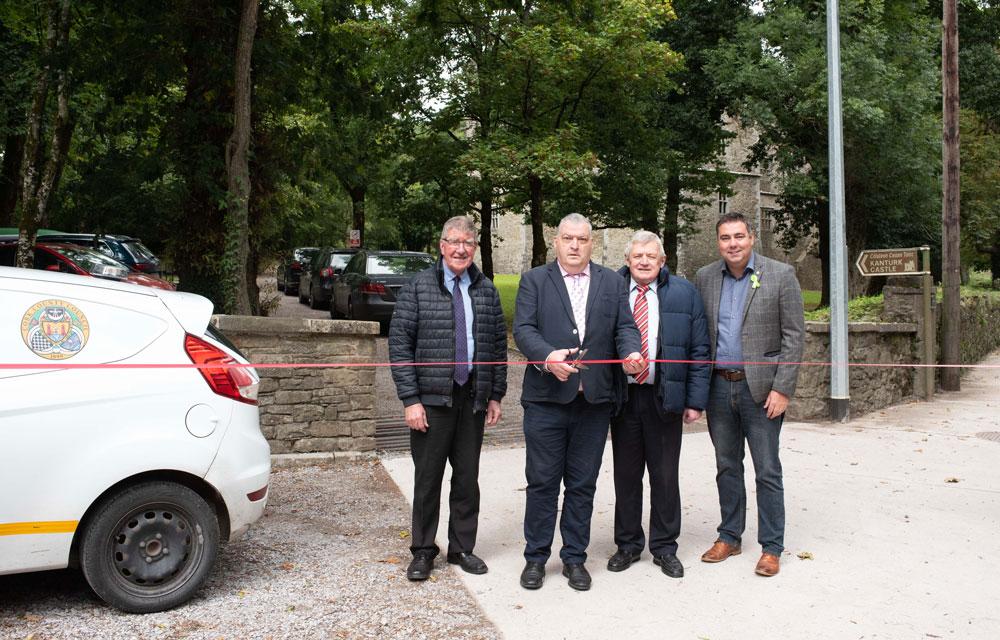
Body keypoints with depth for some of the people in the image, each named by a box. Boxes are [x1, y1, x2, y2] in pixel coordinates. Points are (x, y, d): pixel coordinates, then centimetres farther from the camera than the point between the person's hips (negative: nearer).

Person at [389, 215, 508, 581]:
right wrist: (410, 399, -11)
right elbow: (399, 344, -5)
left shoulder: (486, 290, 8)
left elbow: (498, 343, 12)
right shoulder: (418, 287, -2)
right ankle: (423, 551, 21)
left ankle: (462, 548, 26)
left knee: (467, 477, 11)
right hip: (431, 399, -3)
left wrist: (496, 395, 7)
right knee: (428, 478, 5)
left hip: (473, 399, 3)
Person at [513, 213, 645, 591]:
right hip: (546, 398, -2)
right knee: (542, 481, 6)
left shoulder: (612, 283, 12)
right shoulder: (534, 280, 4)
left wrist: (631, 353, -18)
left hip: (594, 400, 2)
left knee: (582, 484, 11)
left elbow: (625, 327, 5)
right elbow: (523, 329, -7)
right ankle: (536, 557, 21)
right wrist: (547, 356, -26)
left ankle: (574, 557, 25)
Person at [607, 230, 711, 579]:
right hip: (622, 396, 1)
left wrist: (696, 400, -4)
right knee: (626, 475, 10)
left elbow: (699, 351, 2)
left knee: (664, 475, 8)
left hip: (665, 398, 0)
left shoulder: (684, 293, 3)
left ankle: (664, 547, 23)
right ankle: (628, 544, 25)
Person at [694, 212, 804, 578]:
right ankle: (729, 537, 27)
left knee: (767, 471, 3)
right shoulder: (704, 278, 6)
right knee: (726, 467, 14)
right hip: (719, 386, 4)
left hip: (760, 388, -3)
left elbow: (793, 336, -6)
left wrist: (782, 389, -12)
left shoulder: (781, 275, -5)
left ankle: (771, 547, 15)